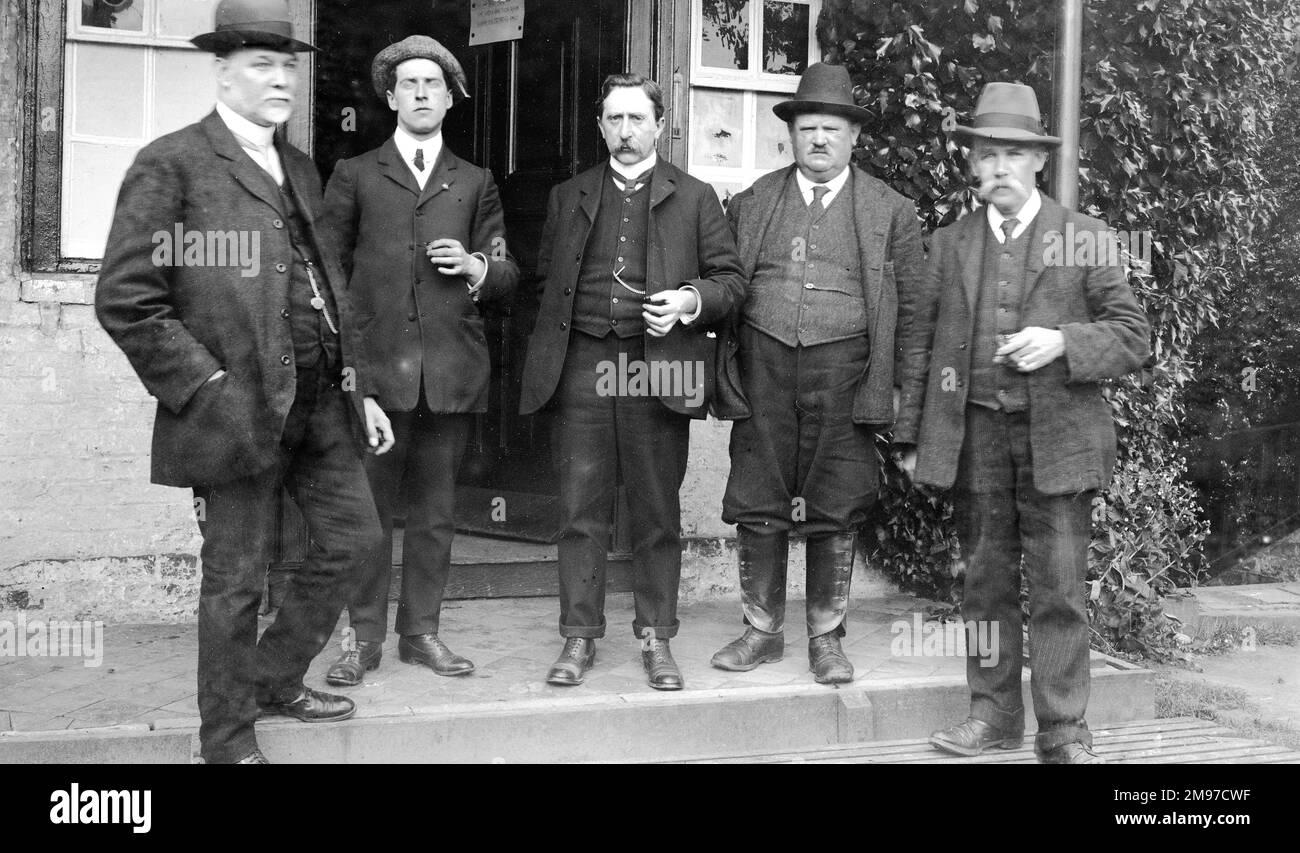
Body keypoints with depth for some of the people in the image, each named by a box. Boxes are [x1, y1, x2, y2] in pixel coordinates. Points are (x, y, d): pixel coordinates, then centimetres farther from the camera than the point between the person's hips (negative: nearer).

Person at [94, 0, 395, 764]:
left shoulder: (300, 169, 15)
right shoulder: (172, 165, -10)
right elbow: (125, 300, -14)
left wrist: (357, 387, 14)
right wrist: (208, 389, -16)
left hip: (321, 405, 8)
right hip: (241, 409, -7)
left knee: (354, 536, 16)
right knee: (236, 580, 4)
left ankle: (275, 680, 36)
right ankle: (230, 737, 24)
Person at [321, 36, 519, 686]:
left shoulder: (476, 184, 17)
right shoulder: (354, 175, 12)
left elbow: (507, 277, 16)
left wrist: (476, 267, -6)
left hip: (451, 370, 2)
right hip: (375, 365, -2)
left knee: (436, 512, 6)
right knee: (368, 509, -2)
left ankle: (421, 631, 16)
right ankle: (363, 637, 7)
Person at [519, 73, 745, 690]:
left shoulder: (693, 197, 10)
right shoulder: (568, 197, 17)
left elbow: (730, 278, 8)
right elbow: (547, 279, 21)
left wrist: (691, 301, -11)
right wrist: (556, 337, 7)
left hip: (657, 366, -1)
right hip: (581, 367, 2)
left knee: (657, 514, 3)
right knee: (581, 511, 2)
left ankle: (657, 639, 14)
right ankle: (579, 637, 11)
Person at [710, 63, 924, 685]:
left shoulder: (890, 212, 7)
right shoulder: (753, 202, 11)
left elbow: (909, 307, 6)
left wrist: (902, 390, -1)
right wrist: (728, 370, 3)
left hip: (843, 373, -1)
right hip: (763, 369, 2)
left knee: (837, 512, 3)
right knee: (757, 505, 4)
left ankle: (826, 638, 16)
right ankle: (762, 630, 18)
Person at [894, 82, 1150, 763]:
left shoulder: (1087, 238, 4)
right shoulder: (949, 243, 11)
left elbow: (1131, 337, 2)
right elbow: (922, 344, 11)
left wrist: (1062, 343, -16)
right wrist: (911, 436, 7)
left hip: (1057, 437, -3)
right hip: (974, 436, 3)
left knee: (1059, 588, -3)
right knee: (985, 580, 9)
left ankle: (1063, 732, 5)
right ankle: (994, 713, 20)